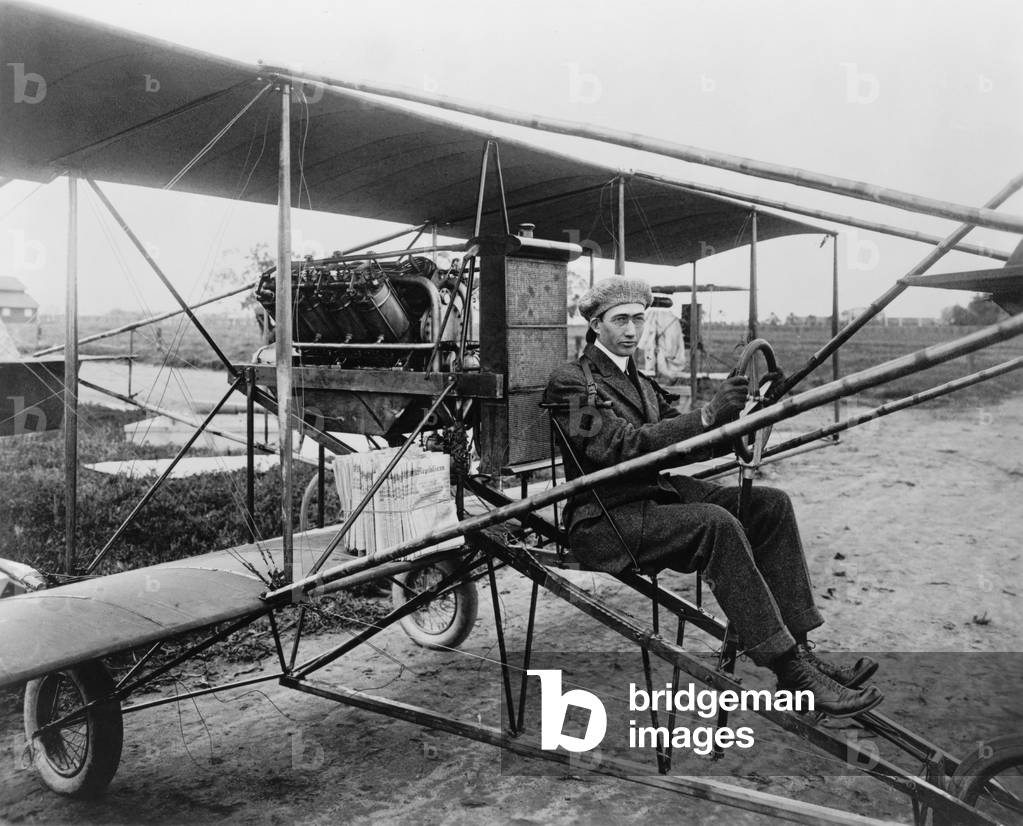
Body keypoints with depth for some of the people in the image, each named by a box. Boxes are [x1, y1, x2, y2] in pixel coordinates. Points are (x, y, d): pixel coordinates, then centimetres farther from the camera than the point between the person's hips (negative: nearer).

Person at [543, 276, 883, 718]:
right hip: (605, 520, -8)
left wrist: (735, 411, -6)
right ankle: (791, 672, -25)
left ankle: (799, 648, -8)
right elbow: (624, 445, -22)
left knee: (772, 504, -7)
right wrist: (707, 414, -27)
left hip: (657, 494, 8)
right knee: (716, 523, -31)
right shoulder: (569, 382, -8)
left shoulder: (640, 382, 20)